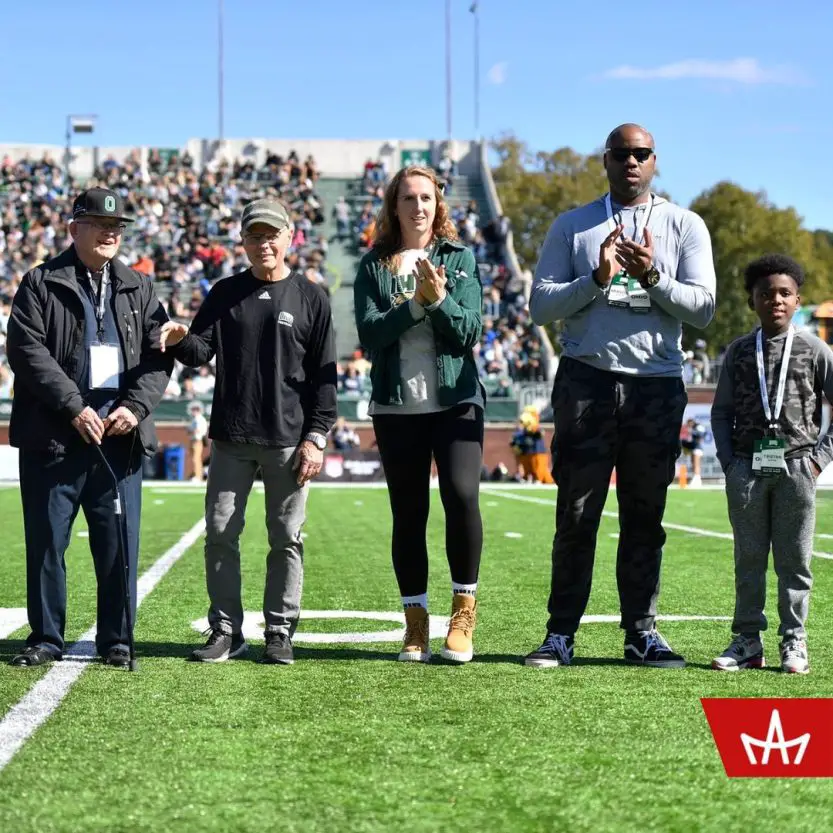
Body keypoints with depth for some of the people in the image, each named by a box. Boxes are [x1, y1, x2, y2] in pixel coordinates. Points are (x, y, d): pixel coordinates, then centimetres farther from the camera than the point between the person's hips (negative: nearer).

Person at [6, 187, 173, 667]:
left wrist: (136, 407, -9)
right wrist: (74, 407, -15)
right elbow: (28, 350, -7)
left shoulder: (139, 289, 14)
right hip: (53, 437, -2)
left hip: (120, 436, 2)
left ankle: (117, 640, 14)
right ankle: (46, 639, 13)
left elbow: (160, 356, 8)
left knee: (120, 546, 4)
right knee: (46, 542, 3)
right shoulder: (41, 284, 3)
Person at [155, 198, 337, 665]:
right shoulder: (226, 293, 10)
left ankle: (281, 632, 12)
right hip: (231, 438, 3)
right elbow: (201, 351, 3)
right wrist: (181, 340, -21)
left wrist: (316, 436, -6)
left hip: (288, 442, -2)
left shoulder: (311, 298, 2)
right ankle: (226, 631, 12)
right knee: (221, 534, 3)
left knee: (286, 538, 3)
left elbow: (324, 375, 0)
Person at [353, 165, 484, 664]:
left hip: (455, 398, -1)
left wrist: (440, 298, -16)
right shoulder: (375, 266, 8)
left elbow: (470, 332, -1)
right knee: (408, 514, 4)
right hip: (397, 404, 1)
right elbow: (371, 333, -5)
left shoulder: (460, 258, 7)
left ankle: (464, 611, -3)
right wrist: (416, 303, -16)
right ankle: (416, 623, 13)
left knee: (462, 493, -18)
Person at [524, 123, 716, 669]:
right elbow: (541, 305, 2)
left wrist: (653, 277, -15)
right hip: (587, 380, 0)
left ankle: (642, 632, 11)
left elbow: (703, 308, 1)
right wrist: (597, 279, -12)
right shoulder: (572, 227, 10)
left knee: (646, 516, 4)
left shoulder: (685, 226, 9)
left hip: (657, 385, 1)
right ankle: (561, 634, 4)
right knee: (576, 515, -1)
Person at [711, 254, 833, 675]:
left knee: (794, 558, 2)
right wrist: (729, 460, 1)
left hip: (795, 466, -2)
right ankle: (747, 640, 11)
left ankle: (793, 642, 10)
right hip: (747, 467, 2)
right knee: (748, 557, 5)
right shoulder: (738, 352, 7)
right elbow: (721, 411, 11)